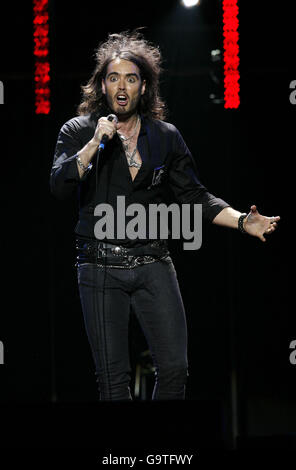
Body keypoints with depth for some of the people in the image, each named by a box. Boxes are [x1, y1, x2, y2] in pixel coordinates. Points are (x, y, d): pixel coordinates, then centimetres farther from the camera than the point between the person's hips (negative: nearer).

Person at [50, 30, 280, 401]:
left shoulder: (166, 137, 10)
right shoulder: (79, 131, 3)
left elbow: (194, 196, 11)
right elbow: (59, 186, -11)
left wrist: (242, 221, -3)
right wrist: (96, 142, -19)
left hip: (153, 265, 2)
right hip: (101, 269, -2)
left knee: (174, 369, -3)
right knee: (113, 379, 0)